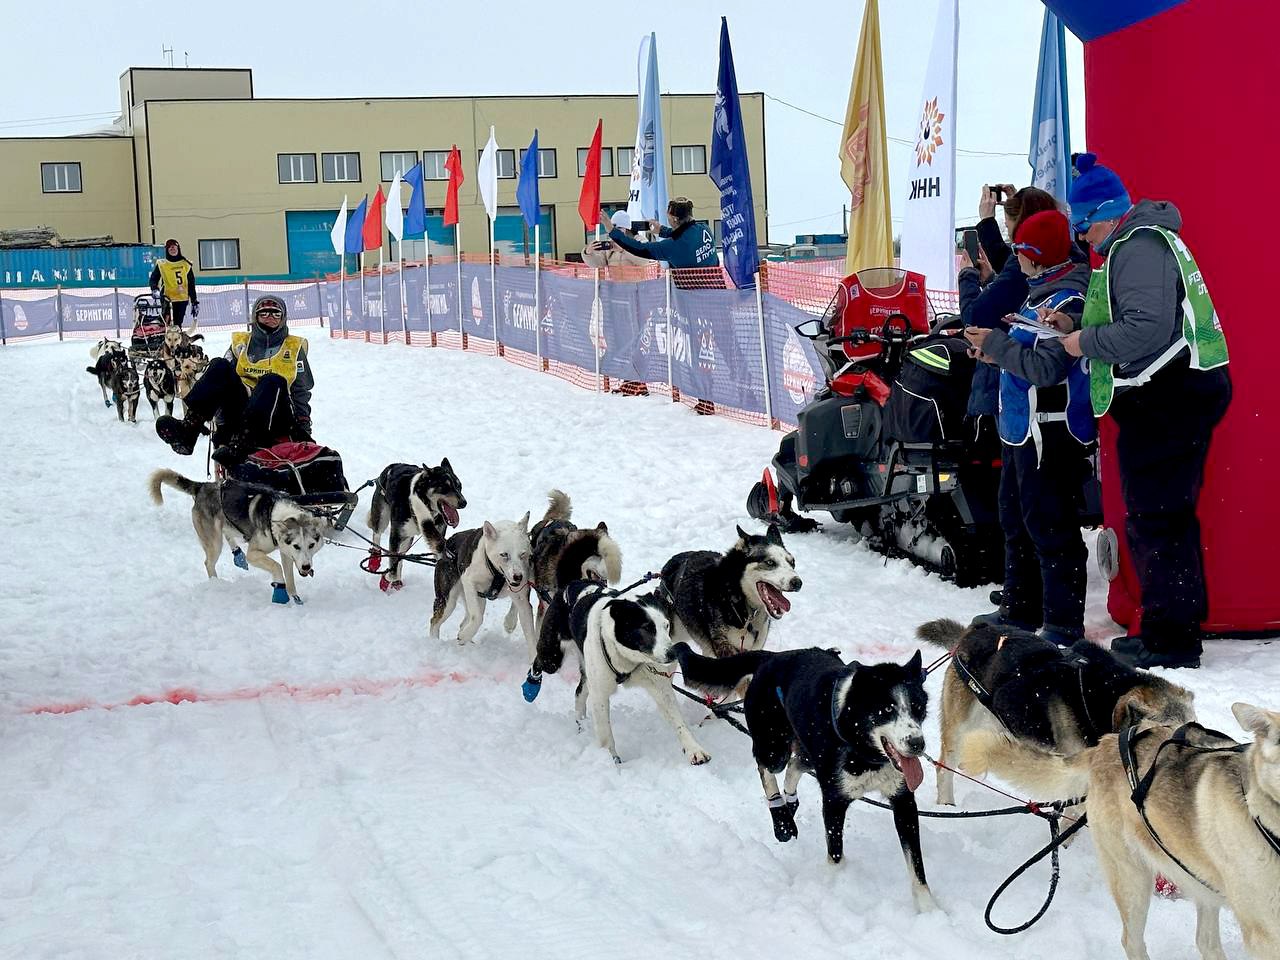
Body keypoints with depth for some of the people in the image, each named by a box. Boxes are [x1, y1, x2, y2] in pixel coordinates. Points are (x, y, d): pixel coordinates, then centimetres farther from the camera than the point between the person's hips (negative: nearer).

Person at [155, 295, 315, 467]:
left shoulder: (294, 348, 15)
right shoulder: (241, 343, 19)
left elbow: (300, 390, 12)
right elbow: (224, 377, 12)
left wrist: (303, 424, -2)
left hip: (277, 417, -2)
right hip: (240, 410, 2)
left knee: (273, 381, -34)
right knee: (220, 366, -20)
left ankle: (241, 443, -56)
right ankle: (188, 429, -38)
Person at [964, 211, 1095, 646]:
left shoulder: (1065, 300, -18)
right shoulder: (1042, 291, 14)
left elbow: (1048, 366, -26)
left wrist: (997, 344, -17)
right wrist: (999, 354, 7)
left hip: (1049, 434, -11)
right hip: (1023, 430, 11)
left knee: (1051, 529, -6)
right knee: (1017, 523, 20)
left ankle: (1063, 624, -1)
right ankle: (1019, 609, 32)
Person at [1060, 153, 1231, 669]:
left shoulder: (1137, 248, -15)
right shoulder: (1149, 239, 19)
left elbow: (1147, 329, -26)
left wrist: (1087, 342, -13)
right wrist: (1077, 325, 12)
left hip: (1166, 398, -11)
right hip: (1185, 392, 11)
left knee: (1154, 519, -6)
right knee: (1170, 515, 17)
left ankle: (1169, 637, -2)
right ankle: (1182, 624, 25)